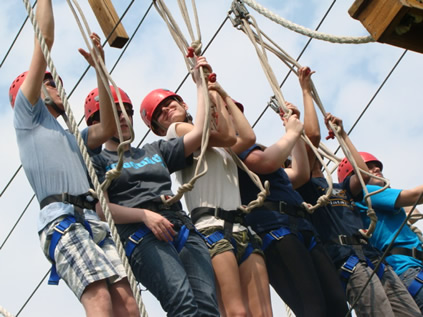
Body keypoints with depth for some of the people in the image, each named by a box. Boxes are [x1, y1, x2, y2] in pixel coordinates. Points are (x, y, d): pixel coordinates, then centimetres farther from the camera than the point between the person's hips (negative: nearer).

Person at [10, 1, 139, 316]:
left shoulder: (71, 137, 35)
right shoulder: (27, 114, 17)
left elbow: (107, 129, 18)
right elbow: (44, 41, 13)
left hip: (94, 222, 6)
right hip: (62, 220, -6)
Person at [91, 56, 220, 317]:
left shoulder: (155, 151, 33)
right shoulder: (98, 161, 17)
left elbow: (200, 133, 24)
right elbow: (101, 208, 1)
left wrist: (200, 83, 27)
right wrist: (145, 214, -13)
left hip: (183, 229, 5)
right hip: (141, 236, -5)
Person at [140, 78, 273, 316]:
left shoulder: (216, 144, 28)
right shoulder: (175, 131, 9)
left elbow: (247, 138, 7)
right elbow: (228, 136, -2)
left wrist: (224, 97, 17)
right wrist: (215, 97, 12)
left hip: (241, 229, 6)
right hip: (211, 227, -6)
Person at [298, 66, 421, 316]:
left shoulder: (340, 189, 32)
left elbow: (364, 173, 17)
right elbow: (312, 134, -2)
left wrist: (342, 134, 29)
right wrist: (306, 91, 7)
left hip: (375, 259, 8)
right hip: (348, 262, -7)